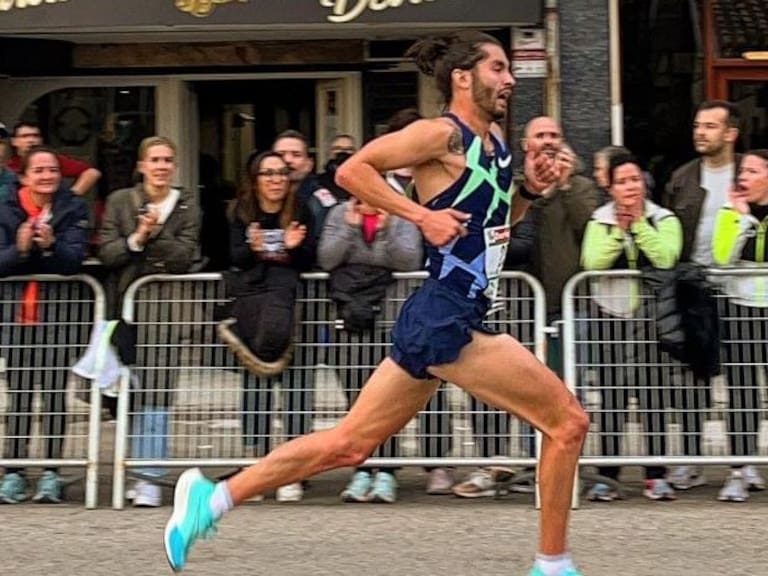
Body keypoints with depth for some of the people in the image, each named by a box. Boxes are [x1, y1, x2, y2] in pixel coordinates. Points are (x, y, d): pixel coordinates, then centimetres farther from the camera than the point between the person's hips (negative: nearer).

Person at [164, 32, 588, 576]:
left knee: (349, 444, 12)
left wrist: (530, 190, 11)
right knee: (568, 421, -3)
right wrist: (423, 215, -20)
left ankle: (212, 497, 18)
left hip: (442, 321, 9)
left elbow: (497, 221, 29)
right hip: (448, 320, -9)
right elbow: (352, 169, -14)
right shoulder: (443, 134, -10)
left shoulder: (495, 141, 17)